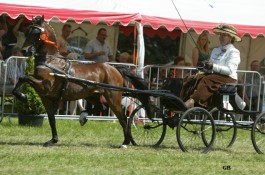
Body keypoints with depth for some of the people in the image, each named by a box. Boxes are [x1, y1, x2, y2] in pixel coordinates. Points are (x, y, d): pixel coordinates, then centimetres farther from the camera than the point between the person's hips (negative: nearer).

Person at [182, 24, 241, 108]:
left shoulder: (234, 52, -2)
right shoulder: (216, 50, 23)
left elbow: (229, 70, -16)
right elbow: (210, 68, 18)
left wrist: (213, 67, -25)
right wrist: (204, 67, -6)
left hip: (228, 78, -7)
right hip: (215, 76, 7)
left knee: (207, 80, -34)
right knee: (193, 79, -17)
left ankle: (192, 100, -48)